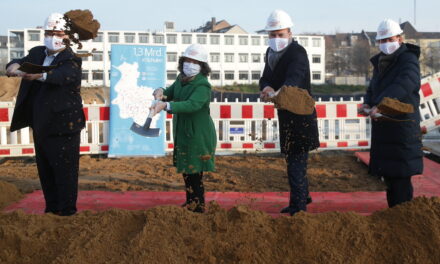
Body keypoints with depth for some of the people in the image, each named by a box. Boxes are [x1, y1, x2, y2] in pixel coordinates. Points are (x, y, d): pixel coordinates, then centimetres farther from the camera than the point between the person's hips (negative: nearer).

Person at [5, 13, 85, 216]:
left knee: (65, 170, -1)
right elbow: (21, 61, 3)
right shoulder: (37, 53, 11)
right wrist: (15, 66, -22)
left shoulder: (71, 60, -11)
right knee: (45, 170, 14)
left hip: (63, 125, -7)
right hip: (40, 125, 7)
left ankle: (67, 209, 10)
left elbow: (64, 75, -31)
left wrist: (39, 75, -49)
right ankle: (51, 208, 26)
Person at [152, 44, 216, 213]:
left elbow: (192, 104, -36)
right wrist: (161, 92, -5)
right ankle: (190, 203, 36)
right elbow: (171, 93, 20)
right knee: (186, 170, 20)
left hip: (198, 135, -9)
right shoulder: (181, 79, 7)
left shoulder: (202, 85, -20)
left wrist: (165, 105, -45)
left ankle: (198, 208, 8)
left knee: (195, 173, -4)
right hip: (183, 133, 9)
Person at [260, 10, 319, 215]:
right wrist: (267, 87, -22)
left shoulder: (297, 52, -18)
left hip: (300, 115, -9)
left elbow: (294, 79, -36)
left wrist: (279, 94, -56)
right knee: (293, 158, 21)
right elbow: (266, 78, 2)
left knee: (296, 161, -10)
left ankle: (298, 207, -5)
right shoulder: (271, 53, 8)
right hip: (286, 114, 9)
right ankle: (303, 196, 38)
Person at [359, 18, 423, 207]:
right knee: (387, 173, 13)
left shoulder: (409, 61, -11)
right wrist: (367, 103, -4)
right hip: (382, 126, 8)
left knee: (400, 175, -8)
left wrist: (379, 106, -40)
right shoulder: (381, 62, 16)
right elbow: (373, 88, 18)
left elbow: (401, 87, -28)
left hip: (402, 126, -8)